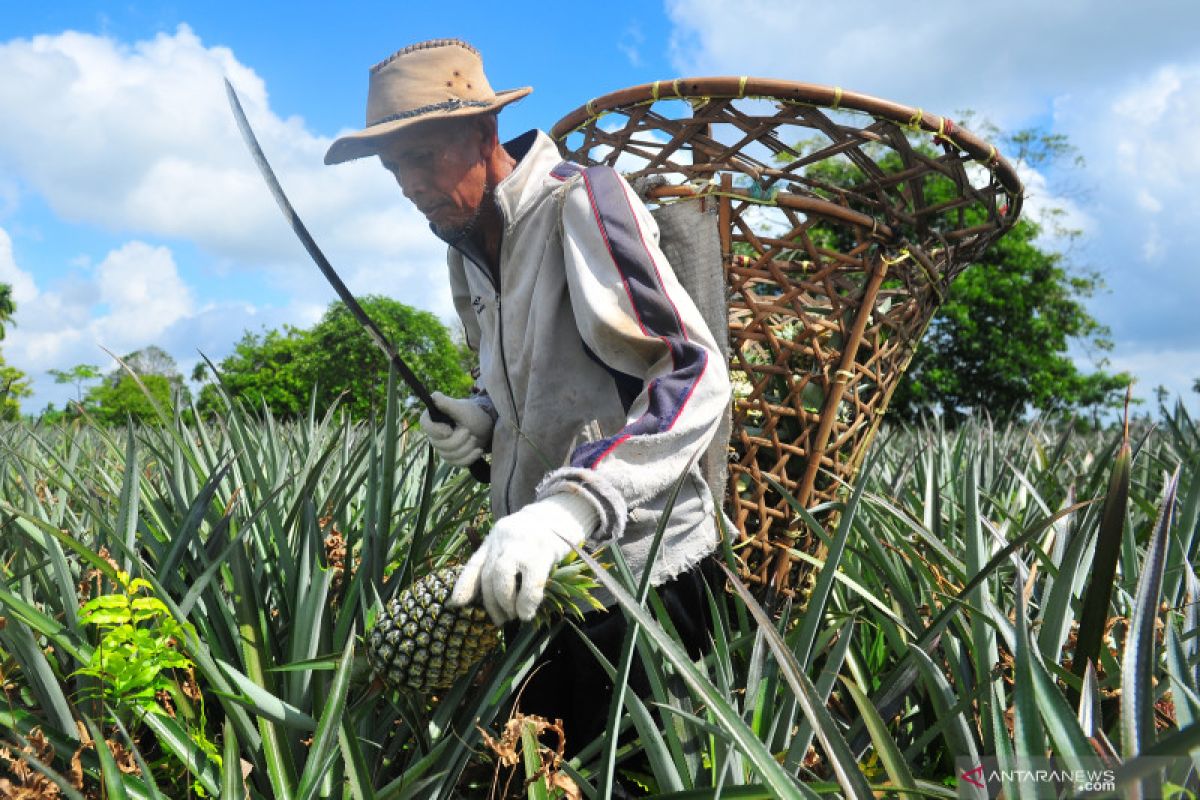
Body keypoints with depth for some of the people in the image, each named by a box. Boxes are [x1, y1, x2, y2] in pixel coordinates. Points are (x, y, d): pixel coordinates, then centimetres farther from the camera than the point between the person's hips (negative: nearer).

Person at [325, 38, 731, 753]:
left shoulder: (583, 201, -16)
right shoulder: (466, 250, 10)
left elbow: (694, 374, -26)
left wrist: (571, 504, -38)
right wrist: (483, 418, 1)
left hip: (641, 562, -7)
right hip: (541, 561, 7)